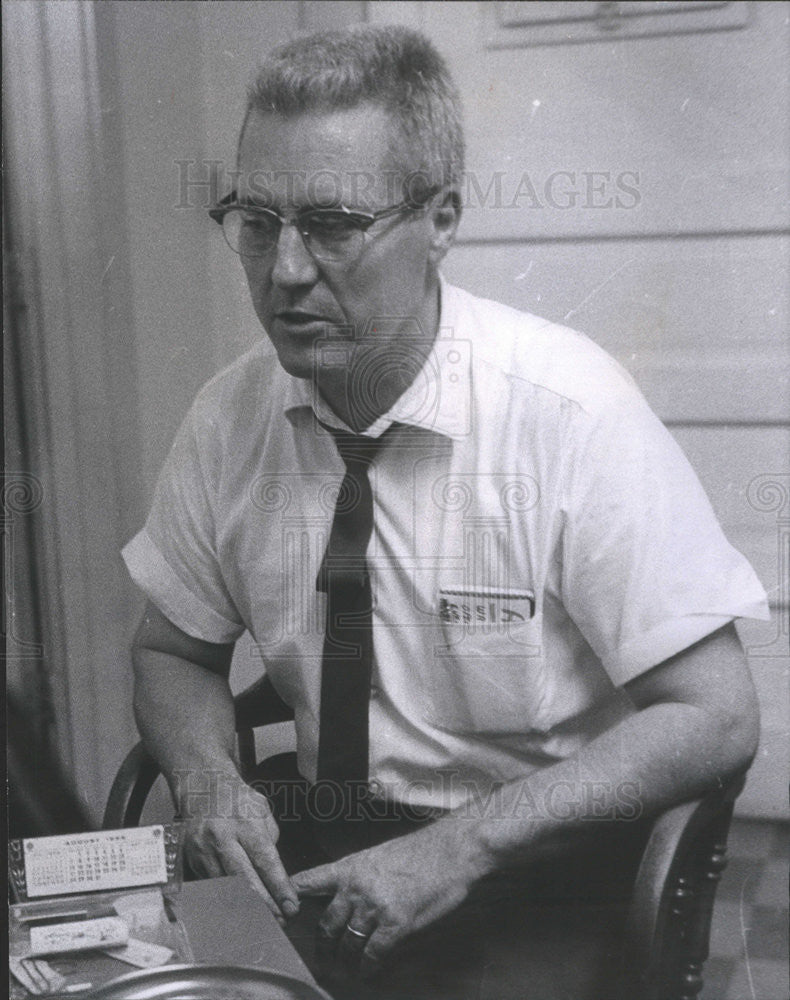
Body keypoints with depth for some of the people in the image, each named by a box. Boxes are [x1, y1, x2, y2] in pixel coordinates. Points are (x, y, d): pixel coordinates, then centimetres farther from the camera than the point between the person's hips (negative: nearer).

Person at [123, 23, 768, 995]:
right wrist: (208, 777, -11)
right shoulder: (231, 415, -5)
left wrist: (464, 846, -21)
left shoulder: (568, 410, -18)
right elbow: (174, 652, 9)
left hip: (546, 872, -3)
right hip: (325, 851, 4)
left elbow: (713, 721, -15)